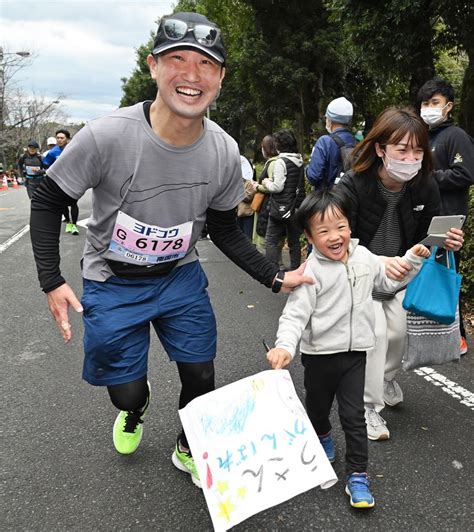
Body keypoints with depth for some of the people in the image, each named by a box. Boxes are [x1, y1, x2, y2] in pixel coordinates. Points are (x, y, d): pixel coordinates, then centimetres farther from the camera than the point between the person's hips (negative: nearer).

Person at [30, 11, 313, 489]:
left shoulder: (224, 152, -14)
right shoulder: (106, 136, -27)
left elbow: (224, 230, 1)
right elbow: (48, 203, -12)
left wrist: (276, 279, -7)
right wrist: (52, 282, -19)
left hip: (181, 278, 3)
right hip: (112, 284, -2)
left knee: (200, 377, 8)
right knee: (126, 391, 8)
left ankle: (188, 451, 42)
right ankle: (133, 410, 50)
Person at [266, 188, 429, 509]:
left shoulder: (363, 257, -3)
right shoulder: (312, 272, -20)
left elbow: (389, 280, 14)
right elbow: (295, 314, -23)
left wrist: (413, 259, 3)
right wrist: (285, 346, -38)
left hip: (355, 352, 3)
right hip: (320, 354, -2)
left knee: (354, 415, 5)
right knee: (318, 407, 21)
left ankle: (358, 475, 18)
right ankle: (322, 437, 53)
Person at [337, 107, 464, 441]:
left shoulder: (425, 187, -14)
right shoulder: (353, 186, -28)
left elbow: (427, 236, -1)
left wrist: (446, 242, -25)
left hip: (400, 273, 5)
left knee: (399, 330, 3)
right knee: (375, 330, -16)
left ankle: (387, 379, 37)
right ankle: (370, 407, 2)